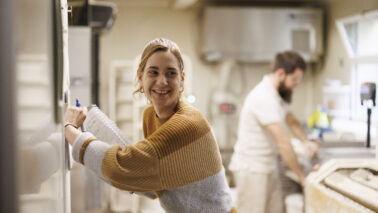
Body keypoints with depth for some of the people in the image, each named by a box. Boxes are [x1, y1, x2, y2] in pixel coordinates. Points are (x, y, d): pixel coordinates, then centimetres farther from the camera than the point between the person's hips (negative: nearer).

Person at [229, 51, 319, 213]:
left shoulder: (277, 95, 10)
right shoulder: (264, 97, -22)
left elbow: (292, 121, 23)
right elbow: (282, 142, -24)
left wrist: (306, 141, 1)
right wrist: (302, 177, -18)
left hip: (268, 168, 9)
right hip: (251, 169, -9)